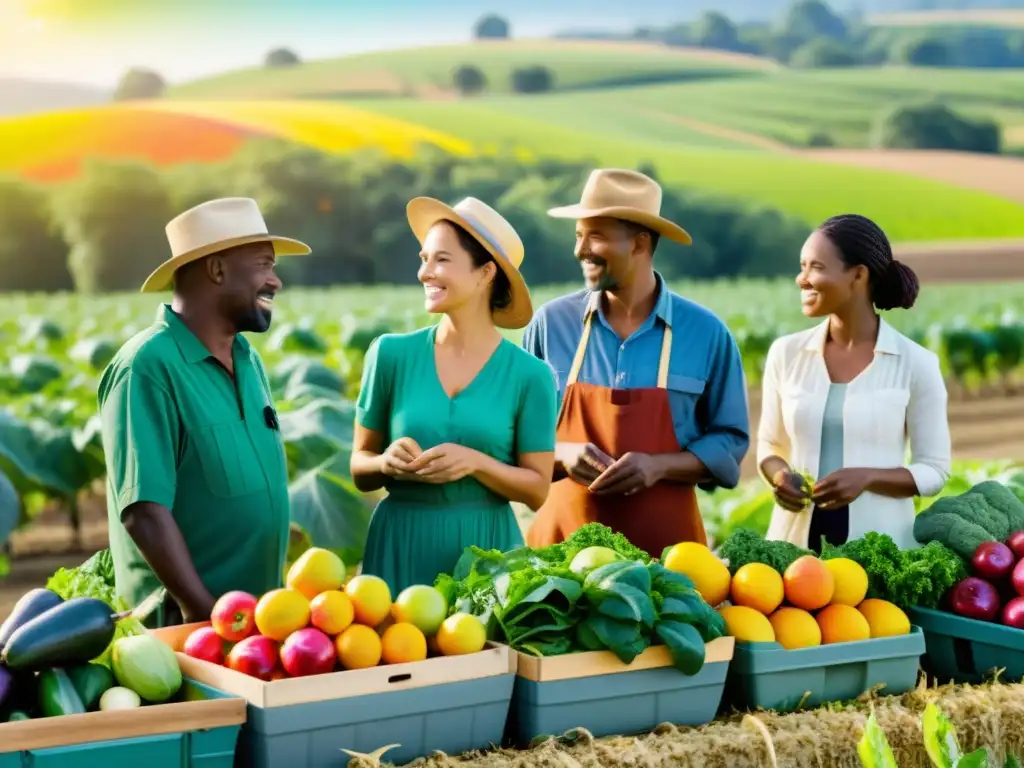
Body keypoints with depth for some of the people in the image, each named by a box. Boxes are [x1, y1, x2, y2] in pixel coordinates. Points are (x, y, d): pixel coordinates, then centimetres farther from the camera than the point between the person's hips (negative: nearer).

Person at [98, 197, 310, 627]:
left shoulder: (249, 360, 8)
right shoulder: (148, 367, -17)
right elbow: (144, 512, -21)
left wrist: (279, 597, 10)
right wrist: (208, 614, -21)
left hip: (261, 613, 7)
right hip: (181, 620, -7)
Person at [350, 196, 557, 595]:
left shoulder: (529, 375, -4)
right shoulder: (391, 353, -1)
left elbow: (537, 490, -1)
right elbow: (360, 468, 6)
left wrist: (476, 462, -18)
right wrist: (388, 462, -16)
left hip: (486, 547, -1)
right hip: (400, 545, 1)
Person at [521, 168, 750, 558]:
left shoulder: (705, 333, -3)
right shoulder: (551, 323, 0)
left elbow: (730, 441, 2)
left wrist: (659, 466, -14)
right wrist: (562, 454, -13)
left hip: (665, 540, -1)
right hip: (564, 535, 1)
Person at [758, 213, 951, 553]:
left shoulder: (915, 364, -5)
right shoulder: (786, 353, 2)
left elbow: (934, 470, -2)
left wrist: (867, 477, -18)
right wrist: (780, 474, -10)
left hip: (880, 540, -2)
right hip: (796, 535, 2)